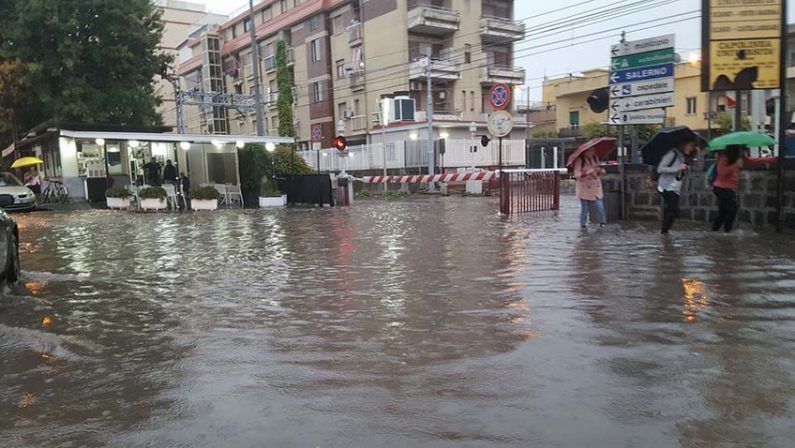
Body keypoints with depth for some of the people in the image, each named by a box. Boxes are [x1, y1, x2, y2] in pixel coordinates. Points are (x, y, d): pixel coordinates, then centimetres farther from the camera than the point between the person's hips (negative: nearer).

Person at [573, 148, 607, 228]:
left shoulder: (595, 158, 7)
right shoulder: (579, 160, -12)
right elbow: (577, 175, -17)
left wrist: (601, 170, -5)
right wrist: (588, 172, -30)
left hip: (596, 187, 4)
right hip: (584, 188, -4)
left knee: (600, 207, -5)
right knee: (585, 209, 2)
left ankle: (603, 223, 12)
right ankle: (583, 225, 19)